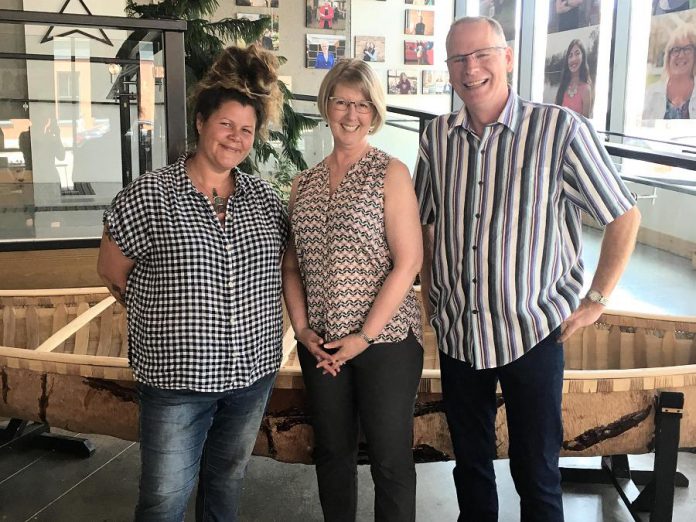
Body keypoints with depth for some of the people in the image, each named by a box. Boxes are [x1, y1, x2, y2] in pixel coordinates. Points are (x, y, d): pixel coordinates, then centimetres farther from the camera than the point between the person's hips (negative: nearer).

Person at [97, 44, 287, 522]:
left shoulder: (263, 196, 3)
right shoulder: (149, 196, -9)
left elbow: (281, 263, 15)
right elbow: (113, 272, -1)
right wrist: (165, 317, 4)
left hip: (254, 370, 4)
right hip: (176, 376, -4)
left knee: (227, 482, 21)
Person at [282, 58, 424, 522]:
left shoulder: (390, 173, -5)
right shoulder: (304, 184, 9)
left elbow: (408, 262, -11)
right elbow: (292, 265, 11)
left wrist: (366, 335, -13)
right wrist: (302, 328, -2)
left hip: (386, 340, -4)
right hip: (321, 345, 5)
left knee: (390, 459, 5)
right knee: (332, 453, 16)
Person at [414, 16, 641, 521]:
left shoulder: (560, 129, -12)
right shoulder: (437, 136, 1)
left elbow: (624, 217, -5)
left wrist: (595, 301, -5)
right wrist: (429, 297, 8)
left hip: (532, 332, -4)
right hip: (457, 332, 4)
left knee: (536, 471, 10)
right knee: (469, 462, 19)